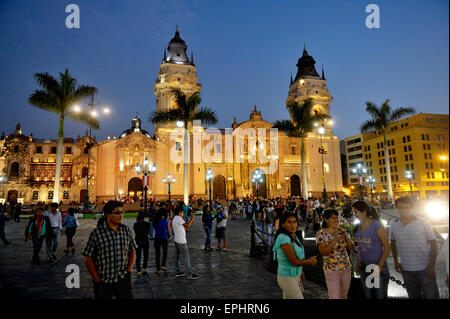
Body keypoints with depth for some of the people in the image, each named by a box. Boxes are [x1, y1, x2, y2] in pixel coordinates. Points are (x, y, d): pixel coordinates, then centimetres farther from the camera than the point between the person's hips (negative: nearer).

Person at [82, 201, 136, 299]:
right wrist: (97, 280, -5)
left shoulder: (126, 230, 1)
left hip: (123, 279, 2)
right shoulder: (96, 233, -8)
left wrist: (129, 270, 4)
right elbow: (88, 259, -4)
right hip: (103, 281, -2)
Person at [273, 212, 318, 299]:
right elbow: (295, 262, -22)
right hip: (287, 278, -8)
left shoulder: (293, 236, 5)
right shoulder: (284, 238, -23)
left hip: (296, 276, 8)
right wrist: (311, 261, -7)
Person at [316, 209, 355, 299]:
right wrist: (334, 240, -27)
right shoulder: (321, 233, -12)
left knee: (344, 296, 18)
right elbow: (323, 252, -18)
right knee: (334, 297, -5)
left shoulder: (342, 231, 1)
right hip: (332, 270, -4)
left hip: (346, 268, 5)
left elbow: (352, 248, 2)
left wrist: (347, 237, -16)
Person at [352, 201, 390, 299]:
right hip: (364, 267, 6)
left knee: (380, 296, 4)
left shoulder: (377, 226, -14)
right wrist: (357, 264, 13)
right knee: (368, 296, 15)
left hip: (377, 266, -6)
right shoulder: (359, 226, 4)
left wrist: (379, 266, -19)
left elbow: (387, 247, -12)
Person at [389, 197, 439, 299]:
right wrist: (396, 262, 9)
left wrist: (432, 266, -11)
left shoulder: (423, 223, -9)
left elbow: (433, 245, -6)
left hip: (425, 268, -3)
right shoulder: (394, 224, -1)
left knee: (430, 295, 6)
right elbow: (393, 243, 11)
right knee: (414, 296, 18)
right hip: (406, 269, 3)